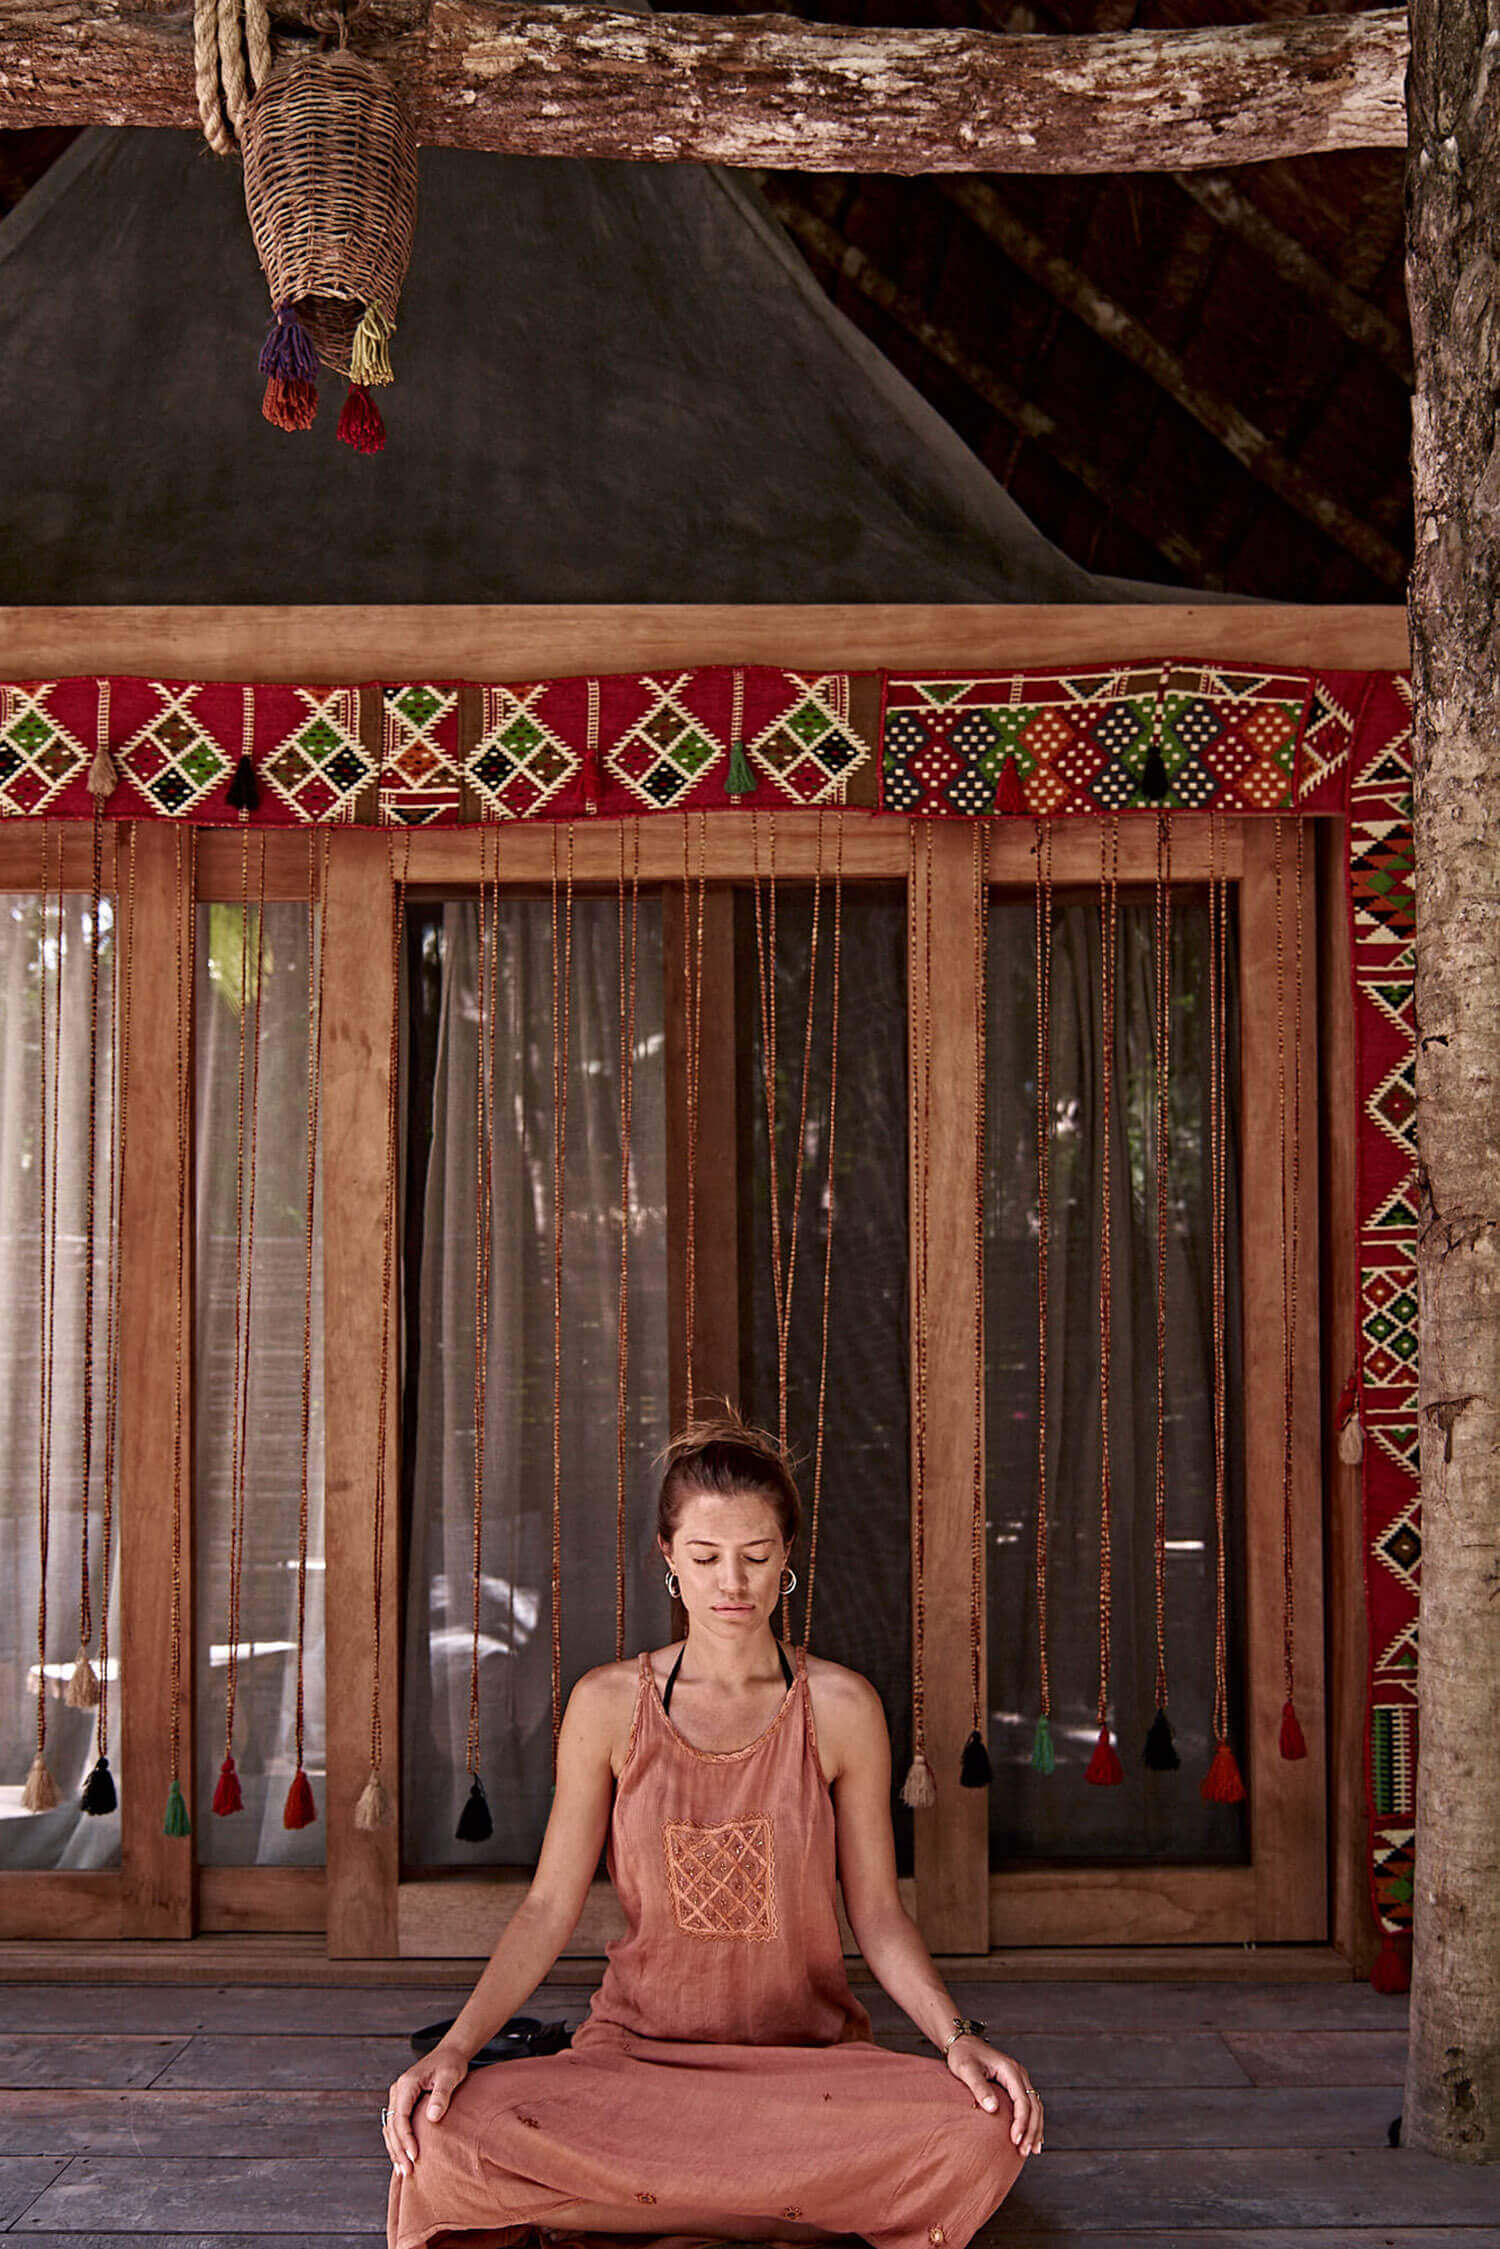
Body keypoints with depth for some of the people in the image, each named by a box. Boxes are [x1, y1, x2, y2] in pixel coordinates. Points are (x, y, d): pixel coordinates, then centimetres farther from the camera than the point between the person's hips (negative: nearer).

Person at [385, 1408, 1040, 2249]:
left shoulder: (842, 1707, 0)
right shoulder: (608, 1705, 1)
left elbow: (878, 1912, 4)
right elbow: (550, 1906, 1)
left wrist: (961, 2038, -12)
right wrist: (456, 2045, -13)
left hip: (810, 2049, 1)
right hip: (636, 2046, 0)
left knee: (983, 2132, -32)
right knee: (444, 2140, -30)